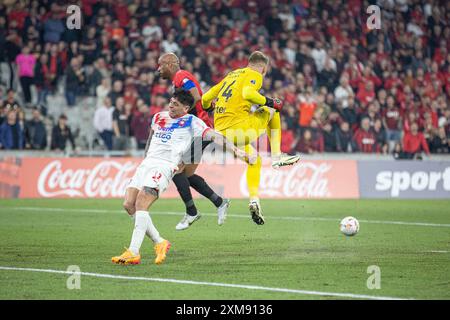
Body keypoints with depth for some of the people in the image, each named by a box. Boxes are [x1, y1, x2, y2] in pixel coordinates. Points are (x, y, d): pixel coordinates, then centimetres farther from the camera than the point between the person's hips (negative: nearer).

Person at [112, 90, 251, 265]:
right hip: (147, 163, 7)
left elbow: (213, 136, -7)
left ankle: (133, 253, -25)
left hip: (165, 166, -7)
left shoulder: (191, 122, 2)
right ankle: (159, 242, 4)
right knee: (129, 204, -7)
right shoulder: (158, 117, 20)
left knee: (141, 204, -23)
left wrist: (235, 149, -18)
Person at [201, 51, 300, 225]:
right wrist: (270, 102, -11)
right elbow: (247, 93, -21)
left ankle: (254, 199, 10)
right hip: (239, 128, -7)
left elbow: (205, 99, 25)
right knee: (271, 112, 14)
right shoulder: (254, 75, 2)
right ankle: (277, 156, 9)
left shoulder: (231, 75, 24)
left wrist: (209, 106, 46)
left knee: (254, 160, 26)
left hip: (221, 132, 7)